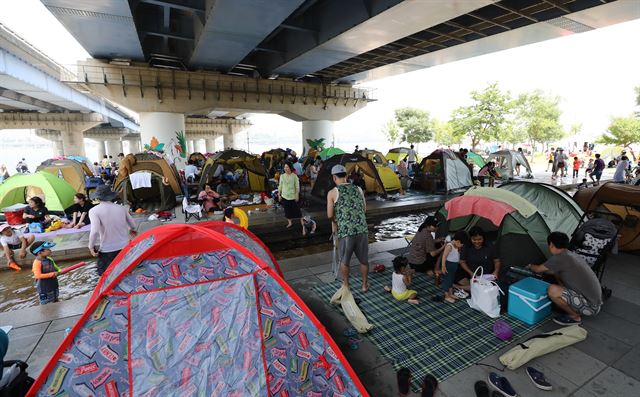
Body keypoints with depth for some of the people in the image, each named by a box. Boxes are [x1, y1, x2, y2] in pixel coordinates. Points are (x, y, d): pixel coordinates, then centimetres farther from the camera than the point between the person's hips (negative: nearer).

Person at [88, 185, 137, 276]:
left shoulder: (94, 211, -12)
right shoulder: (122, 208, 0)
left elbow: (94, 231, -24)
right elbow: (133, 225, 10)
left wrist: (91, 246, -7)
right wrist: (132, 231, 33)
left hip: (107, 249, -4)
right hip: (125, 246, 4)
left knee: (103, 273, 14)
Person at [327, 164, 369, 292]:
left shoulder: (332, 193, -3)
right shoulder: (358, 189, 8)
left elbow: (330, 215, -4)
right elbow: (364, 209, 16)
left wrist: (334, 222, 16)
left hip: (345, 230, -3)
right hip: (362, 229, 3)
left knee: (344, 260, 18)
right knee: (364, 259, 18)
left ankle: (346, 284, 32)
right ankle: (365, 284, 32)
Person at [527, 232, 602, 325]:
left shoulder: (560, 258, -18)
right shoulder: (573, 256, 9)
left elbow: (538, 269, -2)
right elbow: (556, 272, 29)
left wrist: (530, 266, 20)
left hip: (590, 307, -9)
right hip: (596, 301, 9)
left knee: (552, 290, -22)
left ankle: (574, 316, 1)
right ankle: (575, 311, 16)